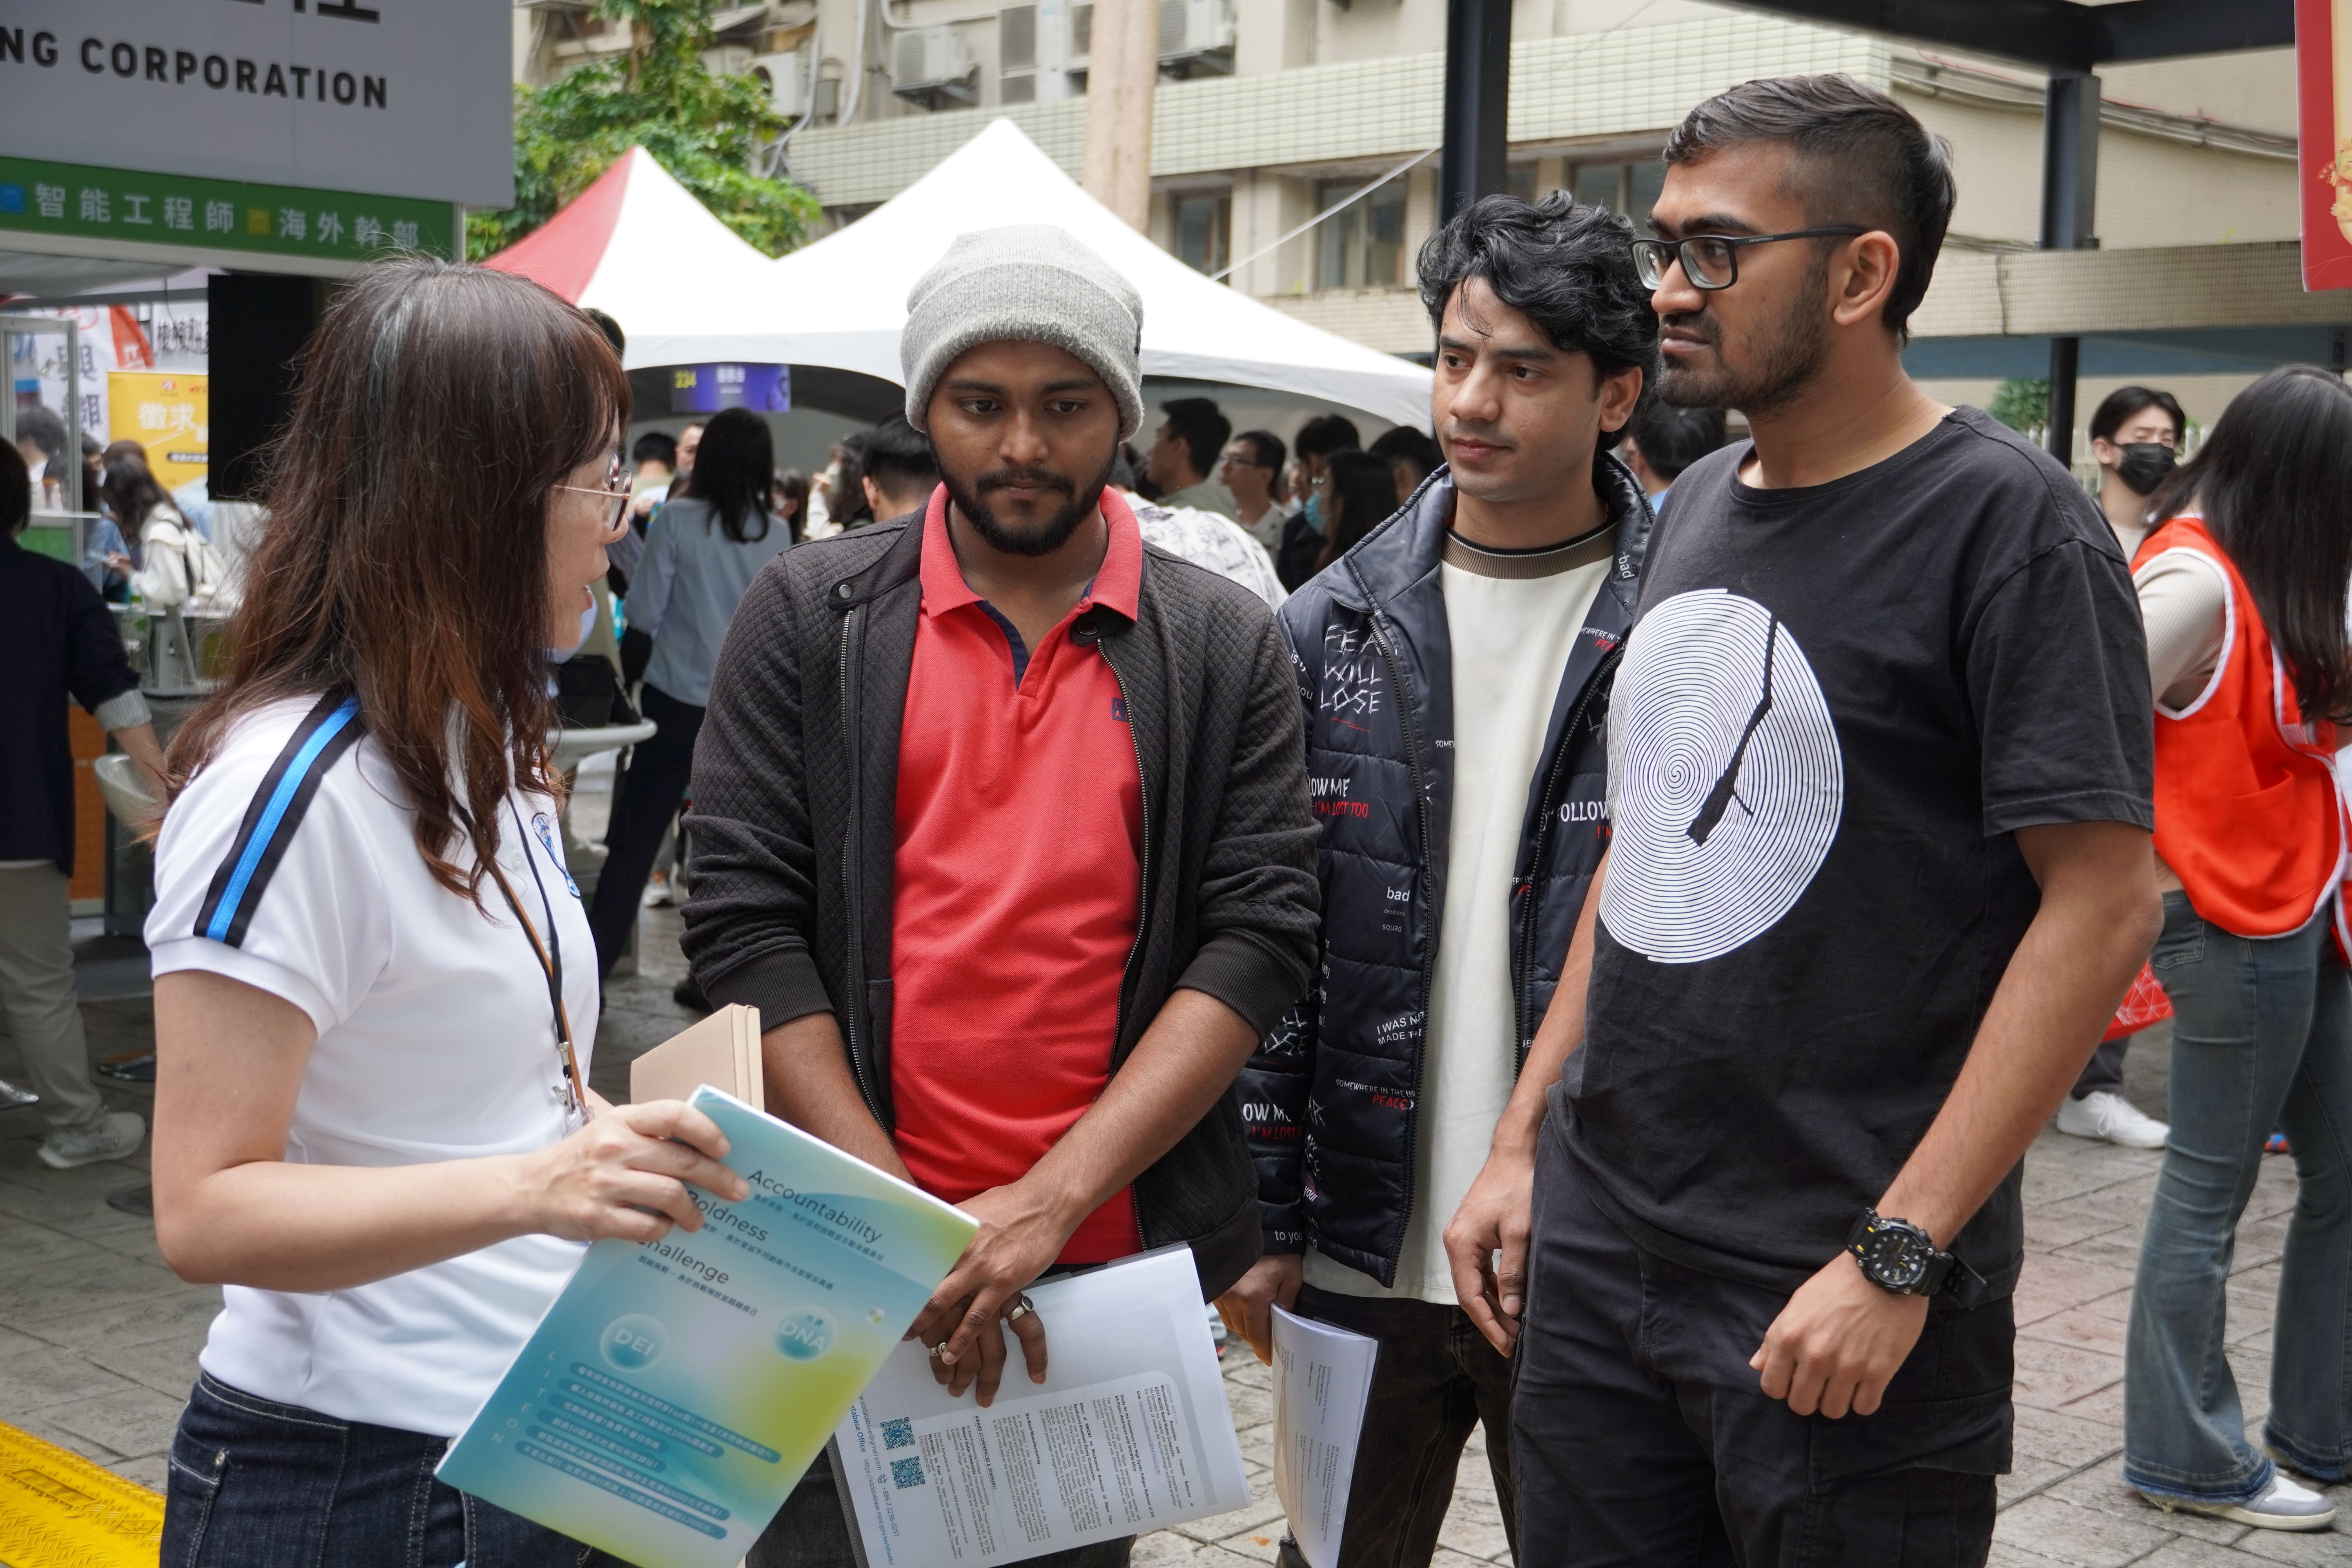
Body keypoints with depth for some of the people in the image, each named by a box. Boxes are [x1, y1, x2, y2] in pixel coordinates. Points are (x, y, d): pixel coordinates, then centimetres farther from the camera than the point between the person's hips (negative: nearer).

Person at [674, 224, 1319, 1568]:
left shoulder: (1226, 647, 3)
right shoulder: (811, 615, 1)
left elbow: (1260, 935, -5)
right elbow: (745, 918, -4)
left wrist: (1051, 1200, -14)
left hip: (1118, 1254, 1)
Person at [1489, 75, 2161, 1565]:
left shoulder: (2005, 520, -11)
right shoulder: (1696, 507, 11)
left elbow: (2105, 898, -16)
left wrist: (1896, 1256, -18)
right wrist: (1524, 1136, 12)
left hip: (1831, 1301, -6)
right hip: (1593, 1250, 7)